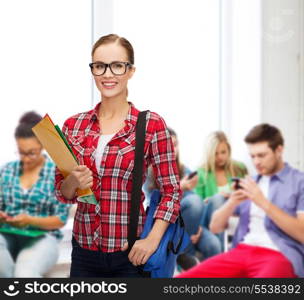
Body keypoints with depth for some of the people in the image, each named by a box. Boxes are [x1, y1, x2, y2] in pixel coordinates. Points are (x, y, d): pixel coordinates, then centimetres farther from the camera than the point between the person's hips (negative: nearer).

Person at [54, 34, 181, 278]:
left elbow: (172, 190, -5)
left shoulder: (152, 125, -7)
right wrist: (73, 181, -13)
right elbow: (62, 193, 8)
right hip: (84, 251, 3)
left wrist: (153, 240, -16)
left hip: (130, 254, -3)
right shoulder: (73, 125, 3)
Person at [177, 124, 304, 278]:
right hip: (241, 252, 5)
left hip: (280, 255, -4)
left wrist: (264, 203, -11)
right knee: (183, 276, -18)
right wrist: (231, 203, -2)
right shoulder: (250, 184, 21)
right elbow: (215, 227, 18)